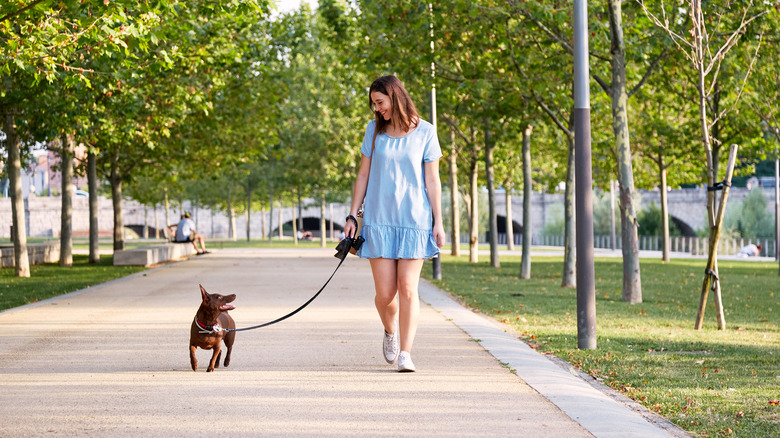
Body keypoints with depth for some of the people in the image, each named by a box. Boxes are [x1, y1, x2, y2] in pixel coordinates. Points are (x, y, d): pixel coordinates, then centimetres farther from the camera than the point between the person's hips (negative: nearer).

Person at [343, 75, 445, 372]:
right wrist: (352, 216, 6)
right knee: (385, 293, -2)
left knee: (408, 289, -7)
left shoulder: (424, 132, 0)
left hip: (414, 220, -2)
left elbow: (432, 180, 3)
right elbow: (363, 175, 11)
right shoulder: (374, 130, 6)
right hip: (379, 220, 2)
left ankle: (405, 353, -2)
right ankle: (390, 331, 28)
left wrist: (438, 222, 0)